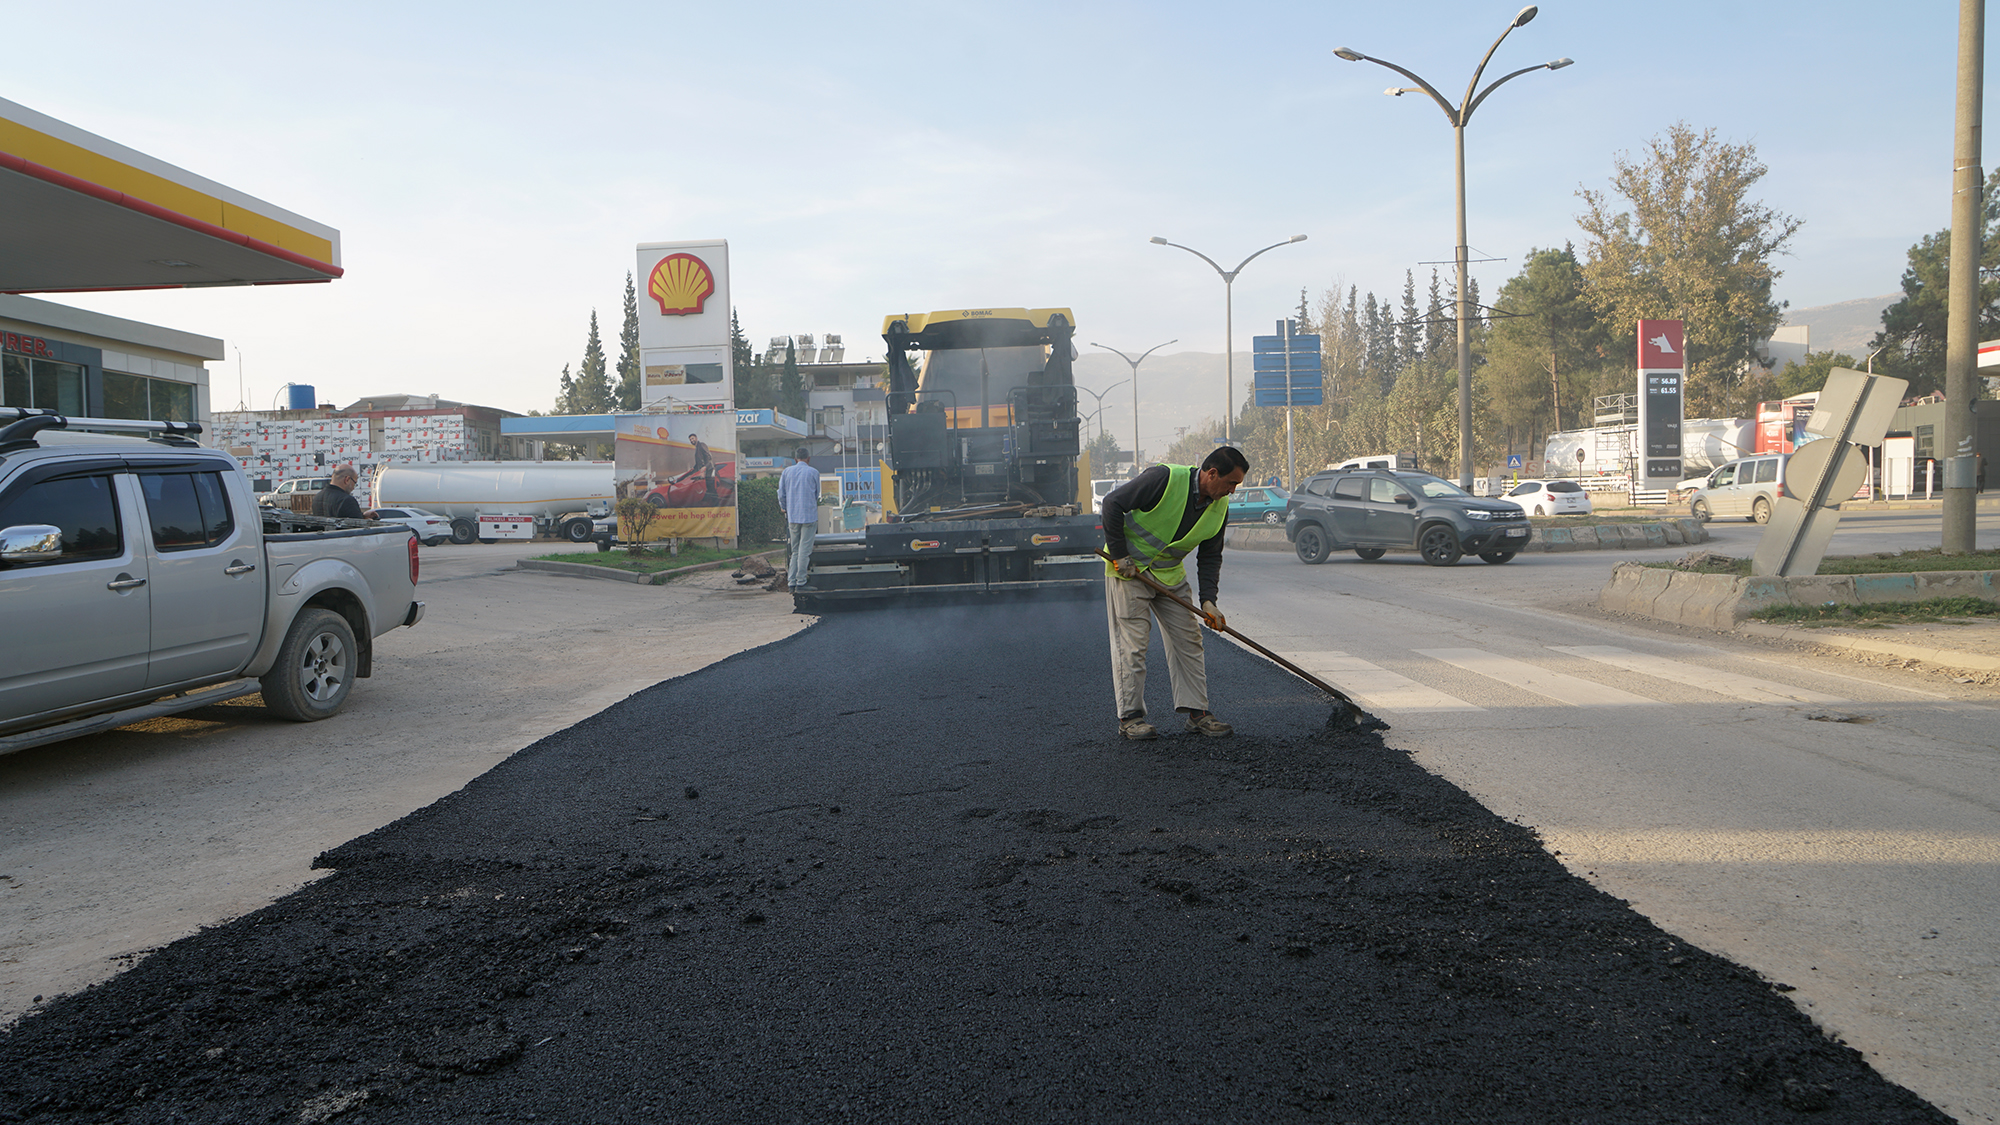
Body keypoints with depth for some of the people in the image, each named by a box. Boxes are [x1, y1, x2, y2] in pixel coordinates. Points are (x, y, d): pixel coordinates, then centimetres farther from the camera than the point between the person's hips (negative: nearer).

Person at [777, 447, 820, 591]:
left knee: (794, 550, 11)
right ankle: (800, 582, -4)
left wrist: (784, 508, 27)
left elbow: (781, 494, 9)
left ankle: (791, 582, 8)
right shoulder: (813, 472, -1)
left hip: (792, 516, 3)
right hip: (809, 516, -3)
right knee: (805, 550, -2)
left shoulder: (787, 471, 5)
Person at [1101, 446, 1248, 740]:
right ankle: (1129, 716, 3)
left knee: (1188, 640, 3)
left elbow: (1210, 556, 5)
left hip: (1171, 574, 7)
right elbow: (1112, 503, -21)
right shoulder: (1165, 479, -25)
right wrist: (1119, 555, -20)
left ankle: (1196, 711, 11)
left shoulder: (1220, 508, -4)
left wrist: (1208, 600, -8)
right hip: (1128, 568, -6)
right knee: (1131, 642, -6)